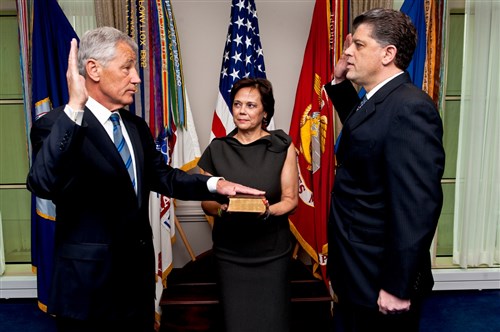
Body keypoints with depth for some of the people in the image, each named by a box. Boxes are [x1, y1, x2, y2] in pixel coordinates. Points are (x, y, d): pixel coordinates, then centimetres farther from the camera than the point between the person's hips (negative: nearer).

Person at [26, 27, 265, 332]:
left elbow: (162, 176, 10)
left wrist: (215, 184, -4)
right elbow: (43, 184, -32)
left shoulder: (137, 126, 7)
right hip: (89, 283, -6)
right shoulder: (56, 126, -15)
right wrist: (74, 109, -41)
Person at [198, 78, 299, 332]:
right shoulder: (217, 149, 3)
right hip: (229, 253, 1)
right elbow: (206, 201, 7)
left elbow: (291, 199, -1)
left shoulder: (283, 147, -1)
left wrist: (268, 210, -21)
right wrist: (220, 208, -15)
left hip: (272, 252, -1)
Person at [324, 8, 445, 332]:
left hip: (379, 281, -9)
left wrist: (397, 287, -22)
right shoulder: (376, 100, 6)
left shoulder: (410, 108, -23)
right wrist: (340, 82, 14)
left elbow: (418, 205, -26)